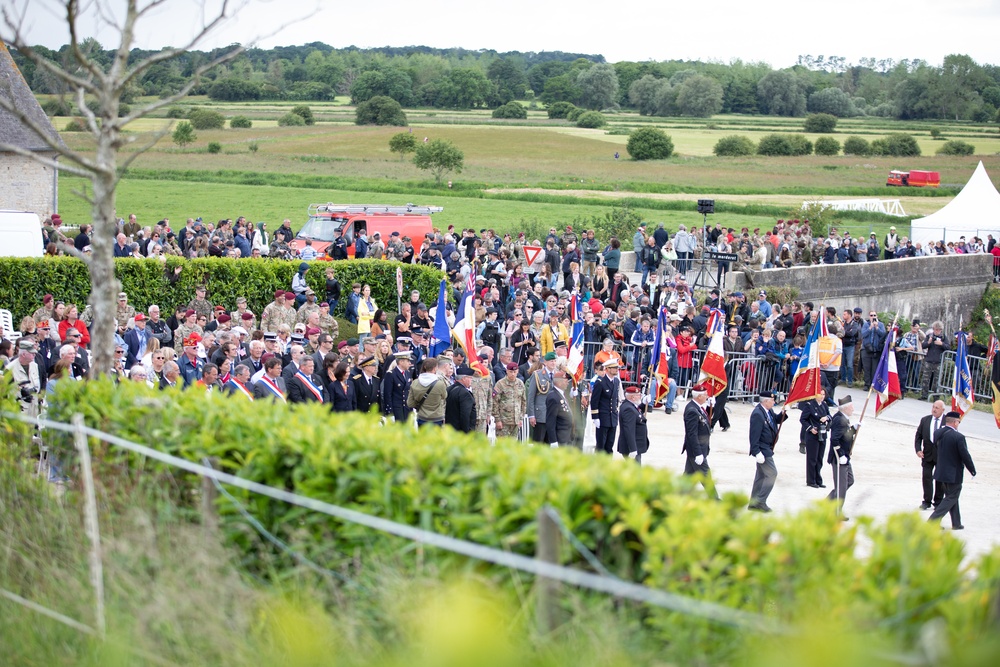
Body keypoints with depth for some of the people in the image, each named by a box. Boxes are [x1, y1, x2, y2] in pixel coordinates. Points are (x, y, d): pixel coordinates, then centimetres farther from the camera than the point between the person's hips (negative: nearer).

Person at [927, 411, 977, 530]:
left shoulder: (938, 433, -4)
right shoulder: (958, 437, -22)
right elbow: (965, 456, -17)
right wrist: (973, 470, -3)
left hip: (941, 471, 7)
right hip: (954, 474, -7)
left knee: (951, 496, 20)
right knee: (952, 498, 5)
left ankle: (956, 523, 27)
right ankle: (932, 521, -4)